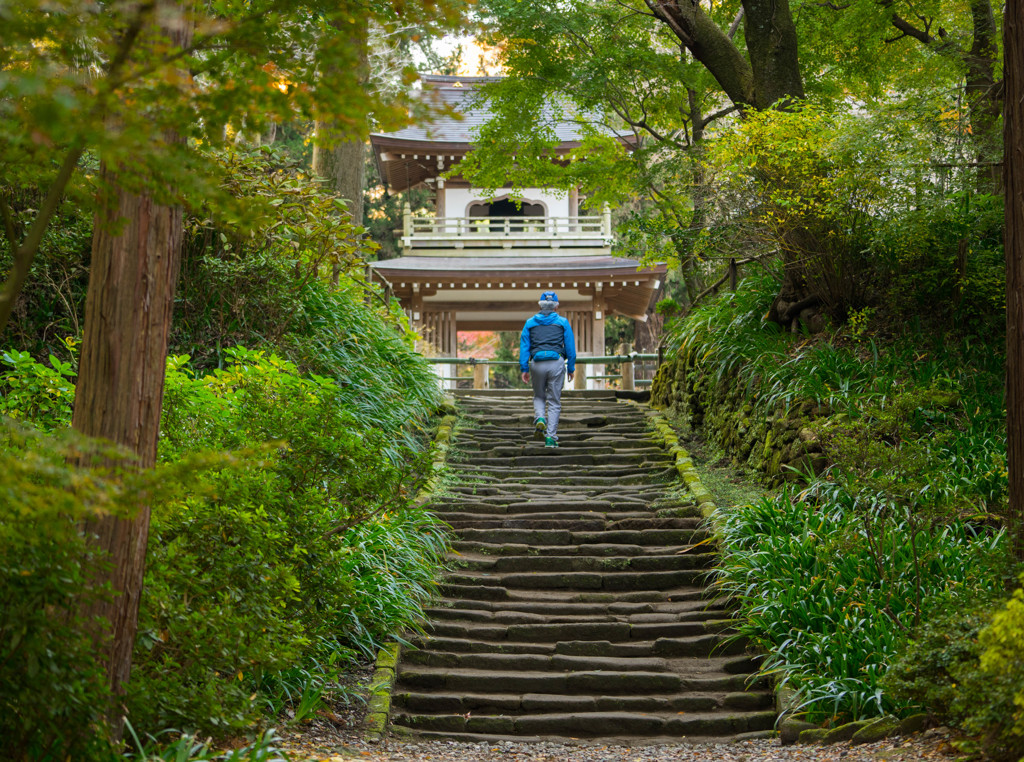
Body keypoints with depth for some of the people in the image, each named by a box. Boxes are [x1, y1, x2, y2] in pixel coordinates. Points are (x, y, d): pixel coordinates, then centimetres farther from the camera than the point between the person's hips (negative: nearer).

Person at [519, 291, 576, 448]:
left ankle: (540, 419, -9)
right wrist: (571, 368, 10)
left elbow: (524, 346, 6)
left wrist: (524, 369, 6)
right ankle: (551, 437, -2)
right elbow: (570, 346, 5)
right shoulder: (563, 322, 9)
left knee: (539, 396, 21)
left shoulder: (530, 323, 12)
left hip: (537, 364, 1)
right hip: (556, 363, -1)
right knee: (554, 401, 5)